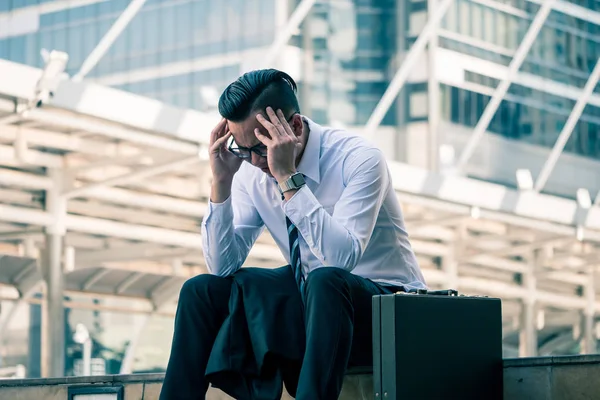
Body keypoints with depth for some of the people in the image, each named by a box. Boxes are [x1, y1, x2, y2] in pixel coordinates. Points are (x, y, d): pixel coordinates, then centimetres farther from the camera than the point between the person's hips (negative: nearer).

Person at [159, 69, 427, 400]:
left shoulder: (358, 158, -19)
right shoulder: (251, 171, -3)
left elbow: (342, 257, -33)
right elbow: (222, 266, -4)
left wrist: (288, 177, -34)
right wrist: (221, 181, -15)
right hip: (310, 298, 6)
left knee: (324, 281, -38)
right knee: (200, 291, -8)